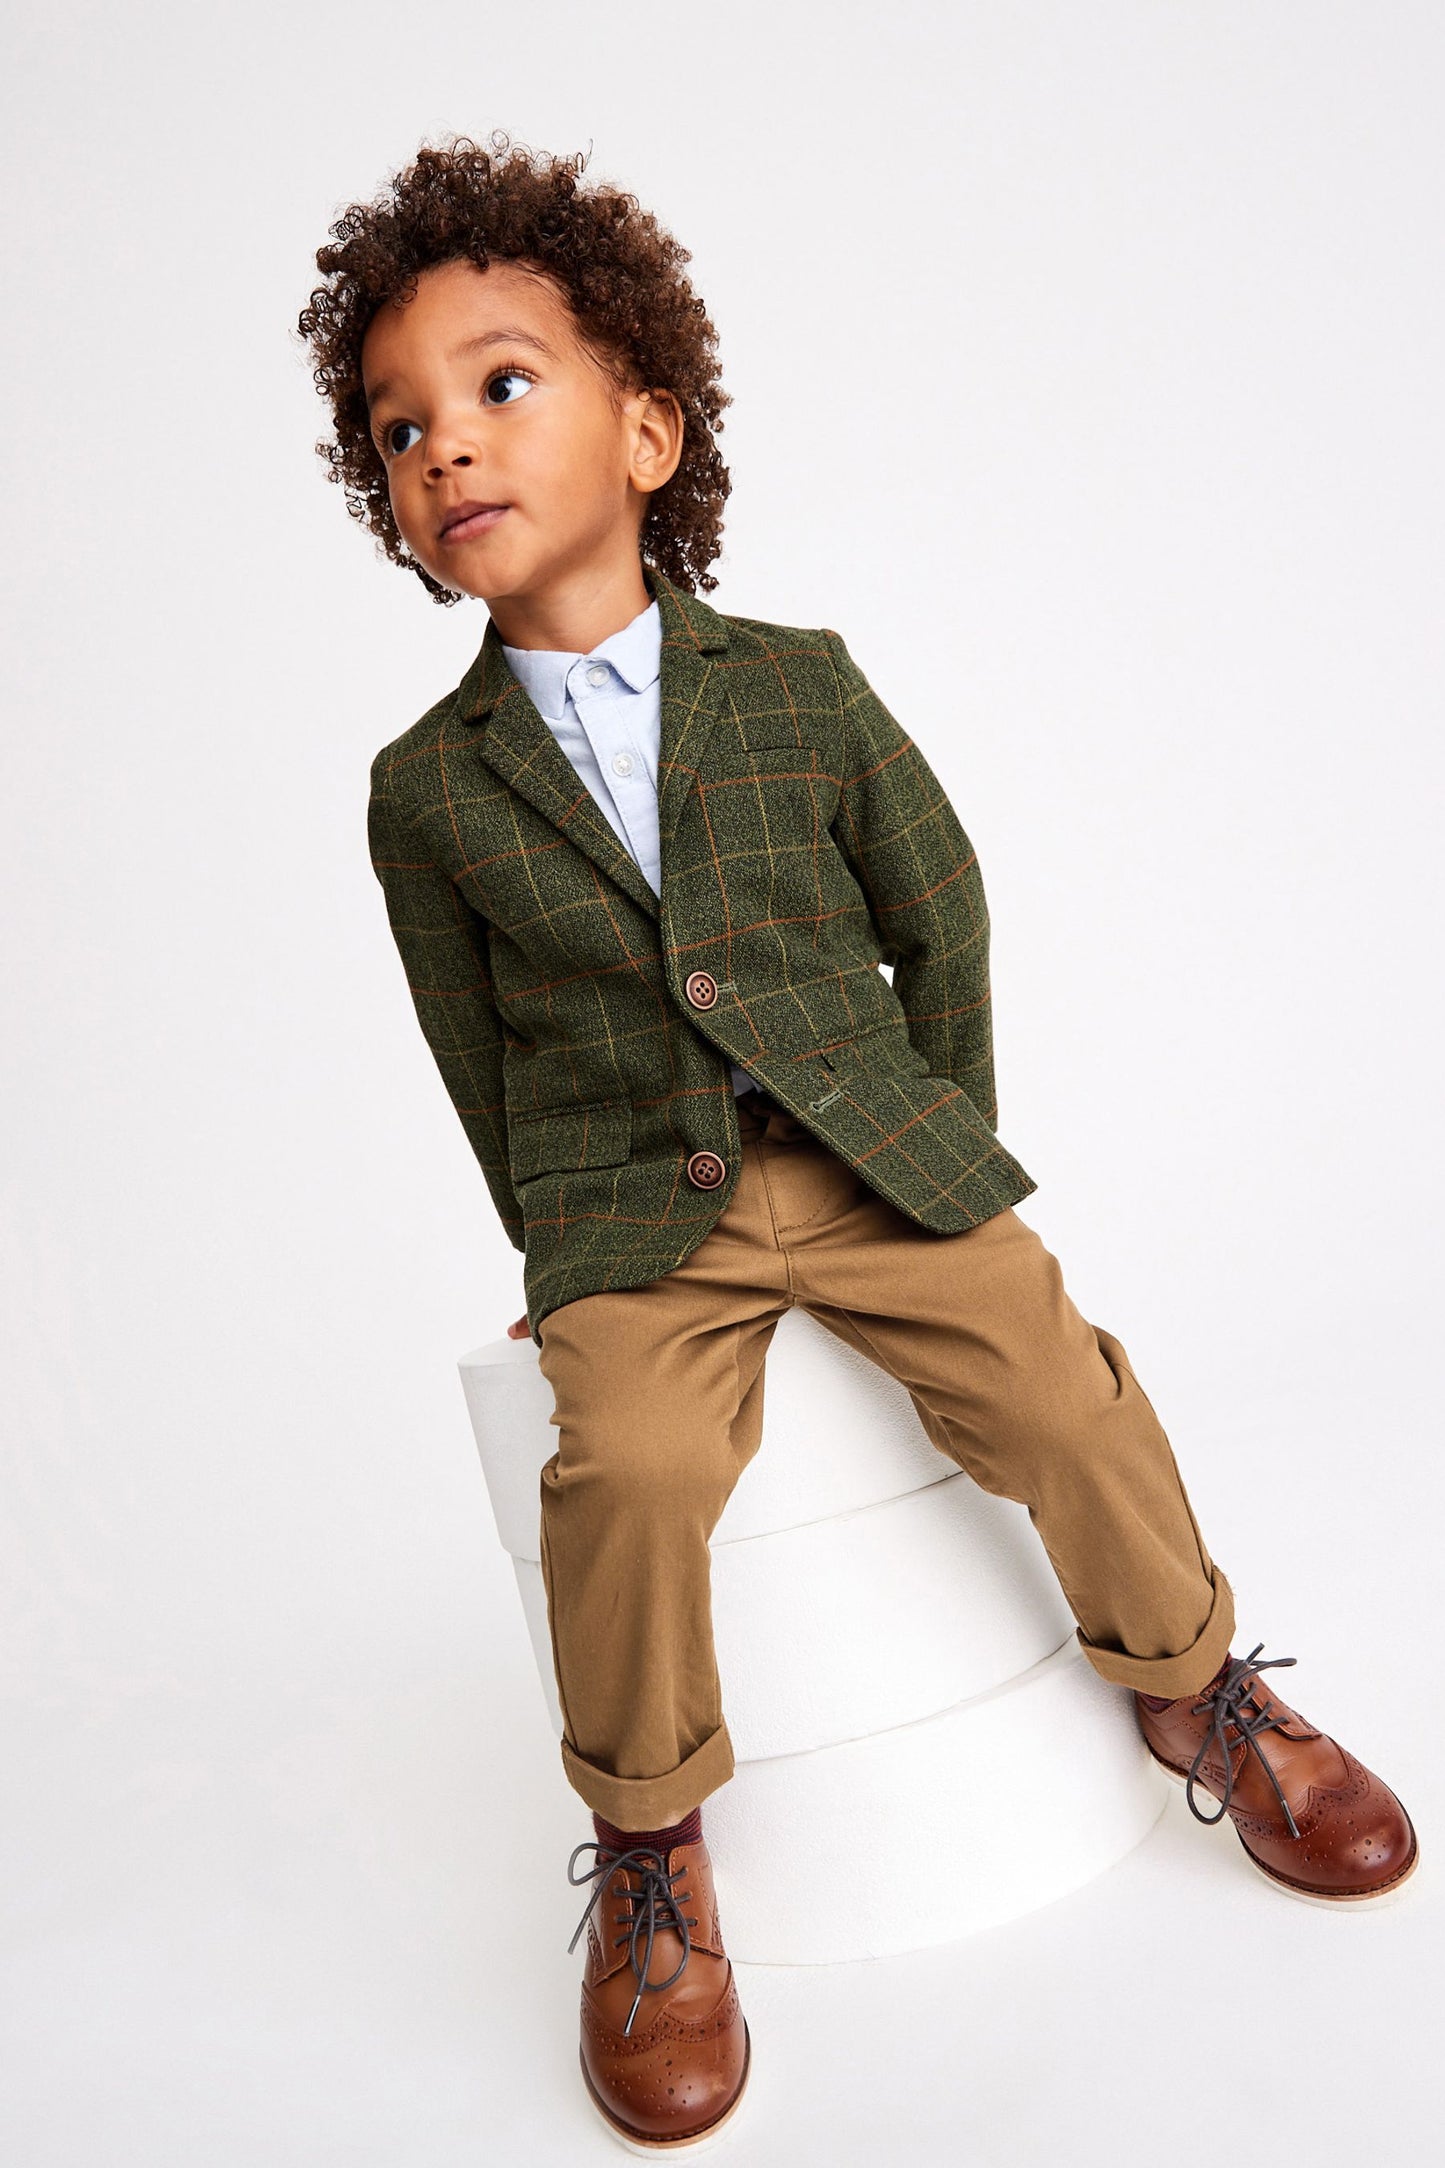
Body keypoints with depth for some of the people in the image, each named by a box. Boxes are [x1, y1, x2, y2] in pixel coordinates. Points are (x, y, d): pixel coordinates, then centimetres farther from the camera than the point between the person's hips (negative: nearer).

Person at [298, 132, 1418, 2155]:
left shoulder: (798, 685, 0)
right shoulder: (430, 789, 0)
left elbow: (943, 915, 8)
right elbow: (479, 1056, 7)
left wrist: (944, 1144, 6)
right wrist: (564, 1244, 4)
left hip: (868, 1155, 1)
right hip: (625, 1217, -1)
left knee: (1056, 1379, -14)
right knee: (627, 1467, -25)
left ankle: (1195, 1693, 16)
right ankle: (650, 1854, 1)